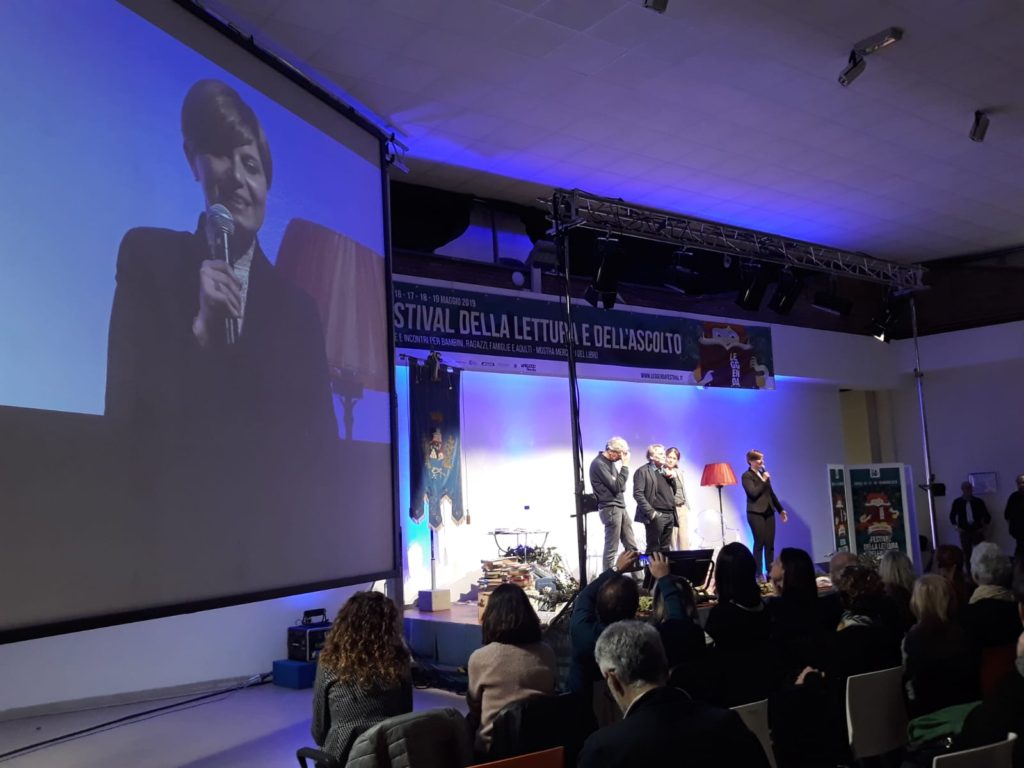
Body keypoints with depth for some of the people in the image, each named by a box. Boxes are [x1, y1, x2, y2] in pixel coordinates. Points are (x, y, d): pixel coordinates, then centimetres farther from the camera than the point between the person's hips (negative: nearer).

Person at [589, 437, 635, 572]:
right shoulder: (599, 464, -14)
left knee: (631, 546, 9)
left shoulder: (610, 462, 14)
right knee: (611, 549, -5)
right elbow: (616, 486, -18)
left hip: (620, 507, 9)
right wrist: (625, 466, -13)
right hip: (610, 509, -9)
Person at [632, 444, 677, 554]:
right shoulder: (643, 471, -2)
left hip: (670, 515, 7)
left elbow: (673, 492, 22)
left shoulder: (666, 471, 20)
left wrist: (672, 478, 5)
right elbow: (638, 494, -11)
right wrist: (650, 512, -18)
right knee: (654, 549, -4)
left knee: (665, 549, 8)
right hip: (656, 516, -7)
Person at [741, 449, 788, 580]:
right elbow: (753, 493, -18)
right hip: (756, 513, -7)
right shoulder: (747, 476, -5)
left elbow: (771, 493, 20)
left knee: (770, 543, 5)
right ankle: (759, 573, -1)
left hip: (768, 512, 7)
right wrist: (764, 481, -13)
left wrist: (780, 509, 19)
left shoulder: (764, 474, 15)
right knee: (759, 543, -6)